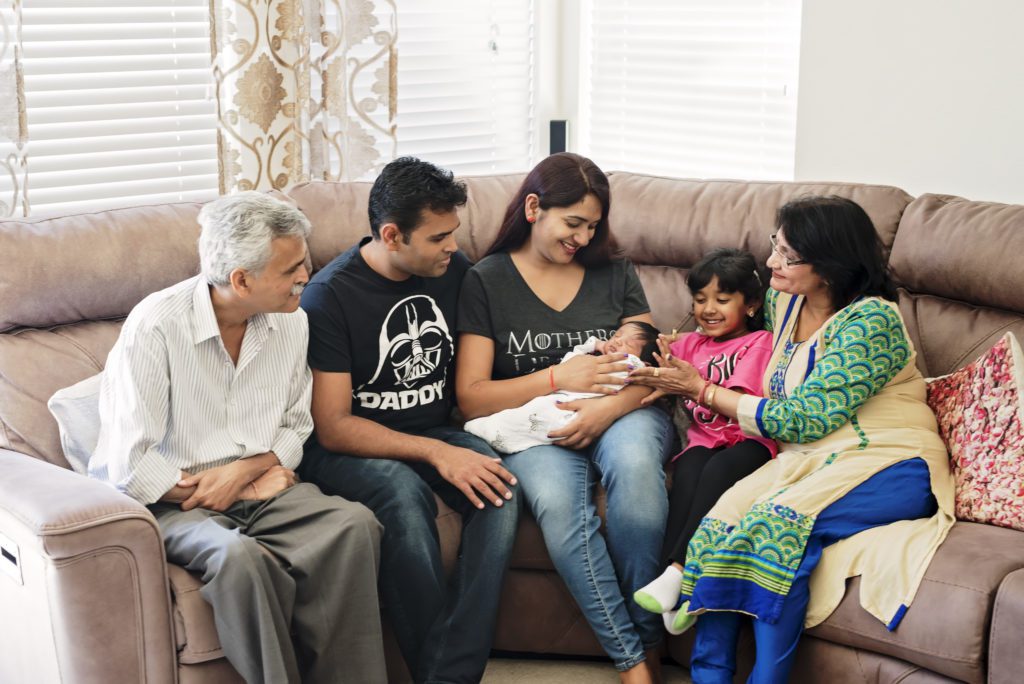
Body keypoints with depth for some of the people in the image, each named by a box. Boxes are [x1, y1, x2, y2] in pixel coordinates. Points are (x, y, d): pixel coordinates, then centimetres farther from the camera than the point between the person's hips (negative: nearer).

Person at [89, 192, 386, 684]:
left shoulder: (291, 321, 3)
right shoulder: (155, 327, -15)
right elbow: (129, 468, -16)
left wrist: (245, 470, -9)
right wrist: (244, 492, -11)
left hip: (261, 486, 5)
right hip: (175, 503, -4)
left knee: (355, 524, -25)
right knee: (240, 555, -37)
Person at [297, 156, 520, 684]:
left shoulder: (455, 271, 1)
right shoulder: (330, 295, -14)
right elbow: (333, 427, -17)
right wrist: (436, 453, -26)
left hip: (434, 434, 5)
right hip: (349, 448, -4)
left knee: (500, 486, -27)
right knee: (403, 489, -37)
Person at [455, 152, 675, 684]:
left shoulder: (614, 273, 15)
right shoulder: (486, 281, 6)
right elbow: (471, 398, -1)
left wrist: (606, 407, -15)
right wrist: (558, 377, -10)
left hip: (621, 415, 2)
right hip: (535, 423, -1)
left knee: (634, 464, -36)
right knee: (555, 501, -36)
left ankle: (648, 638, -22)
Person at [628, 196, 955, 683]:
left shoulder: (872, 320, -14)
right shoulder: (784, 301, 9)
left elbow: (804, 419, -17)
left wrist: (702, 389, -10)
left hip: (886, 466, -6)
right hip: (806, 459, 7)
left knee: (777, 522, -33)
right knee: (723, 518, -23)